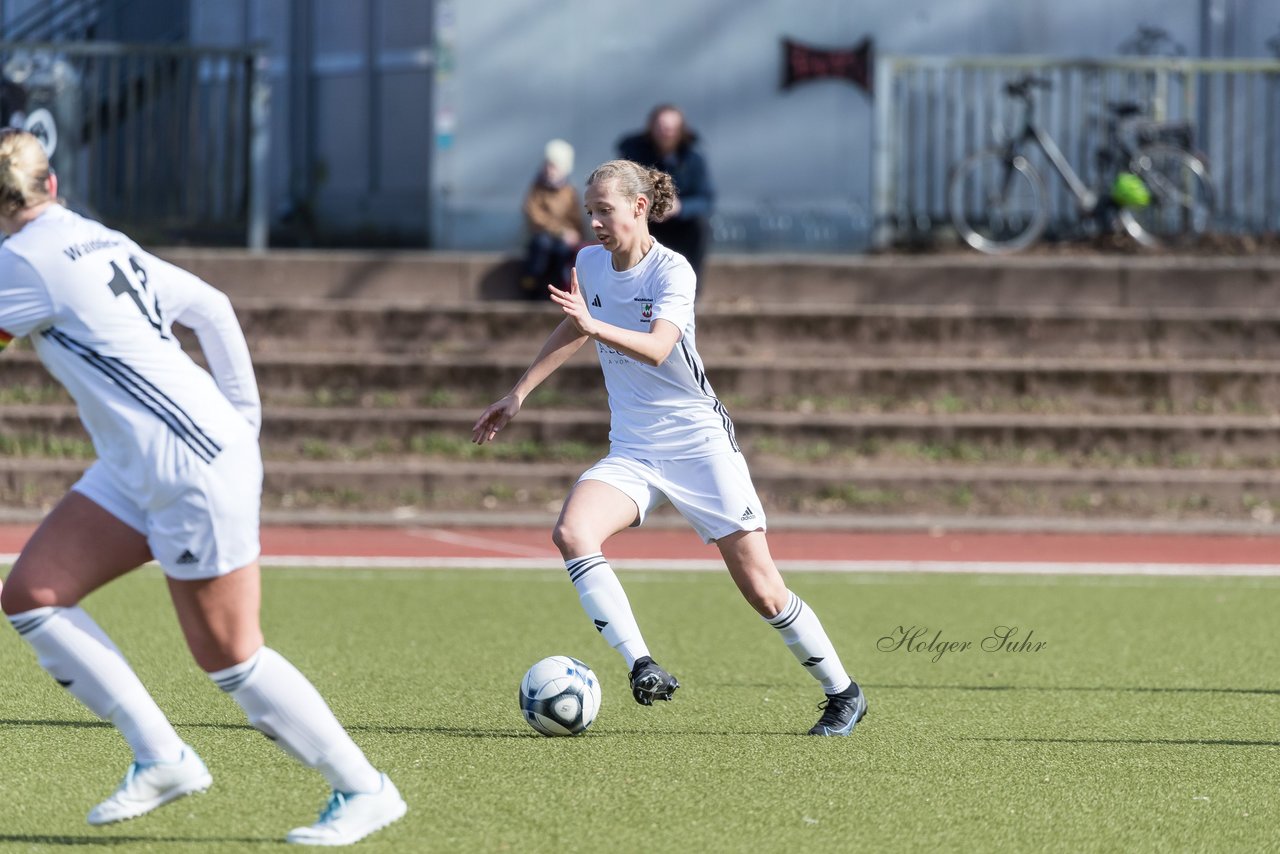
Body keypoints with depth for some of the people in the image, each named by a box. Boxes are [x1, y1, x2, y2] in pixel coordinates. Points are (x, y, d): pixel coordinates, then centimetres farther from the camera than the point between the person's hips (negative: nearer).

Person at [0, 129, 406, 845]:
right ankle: (161, 759, 5)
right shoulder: (104, 242, 12)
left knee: (230, 660, -3)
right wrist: (245, 424, 19)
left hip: (195, 472, -10)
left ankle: (364, 789, 10)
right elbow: (214, 309, 17)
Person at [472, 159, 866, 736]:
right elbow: (572, 330, 23)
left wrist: (595, 326, -47)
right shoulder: (590, 264, 4)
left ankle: (843, 693, 16)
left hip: (699, 444, -5)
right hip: (631, 451, 5)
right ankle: (642, 667, -29)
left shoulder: (672, 271, -14)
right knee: (572, 533, -26)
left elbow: (656, 348, -31)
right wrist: (519, 394, 21)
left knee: (762, 591, -5)